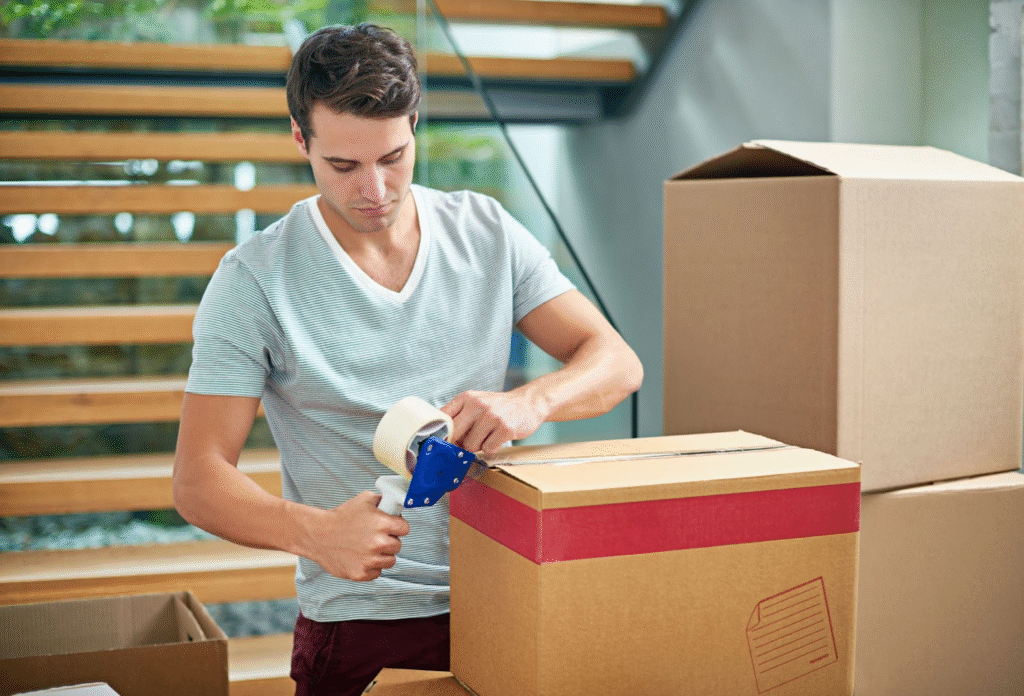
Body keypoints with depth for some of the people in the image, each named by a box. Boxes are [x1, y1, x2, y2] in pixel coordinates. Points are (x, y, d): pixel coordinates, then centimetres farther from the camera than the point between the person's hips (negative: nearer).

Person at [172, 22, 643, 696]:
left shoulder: (488, 233, 5)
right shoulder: (253, 280, -5)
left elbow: (617, 363, 1)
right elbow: (199, 480, -7)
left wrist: (531, 401, -21)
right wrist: (314, 532, -27)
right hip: (360, 625, -2)